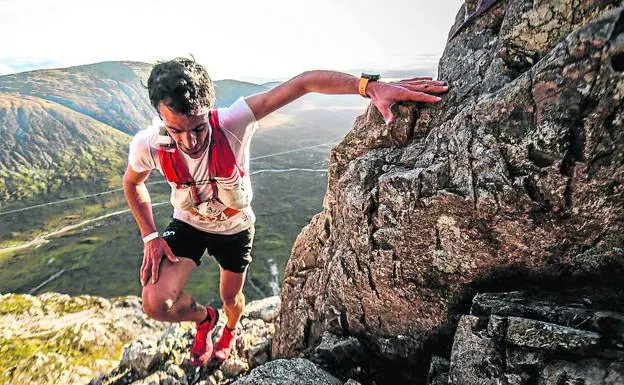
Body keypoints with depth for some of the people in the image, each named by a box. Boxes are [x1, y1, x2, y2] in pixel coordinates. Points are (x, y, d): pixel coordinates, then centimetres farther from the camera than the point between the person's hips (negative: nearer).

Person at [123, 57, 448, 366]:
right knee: (155, 303, -17)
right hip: (187, 225, 1)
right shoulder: (147, 145, -29)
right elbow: (132, 183, -4)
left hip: (235, 228, -1)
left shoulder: (232, 122, -37)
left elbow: (304, 83, -39)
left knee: (231, 297, 19)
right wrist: (150, 236, -11)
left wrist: (370, 86, -50)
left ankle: (230, 330, 61)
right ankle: (204, 318, 22)